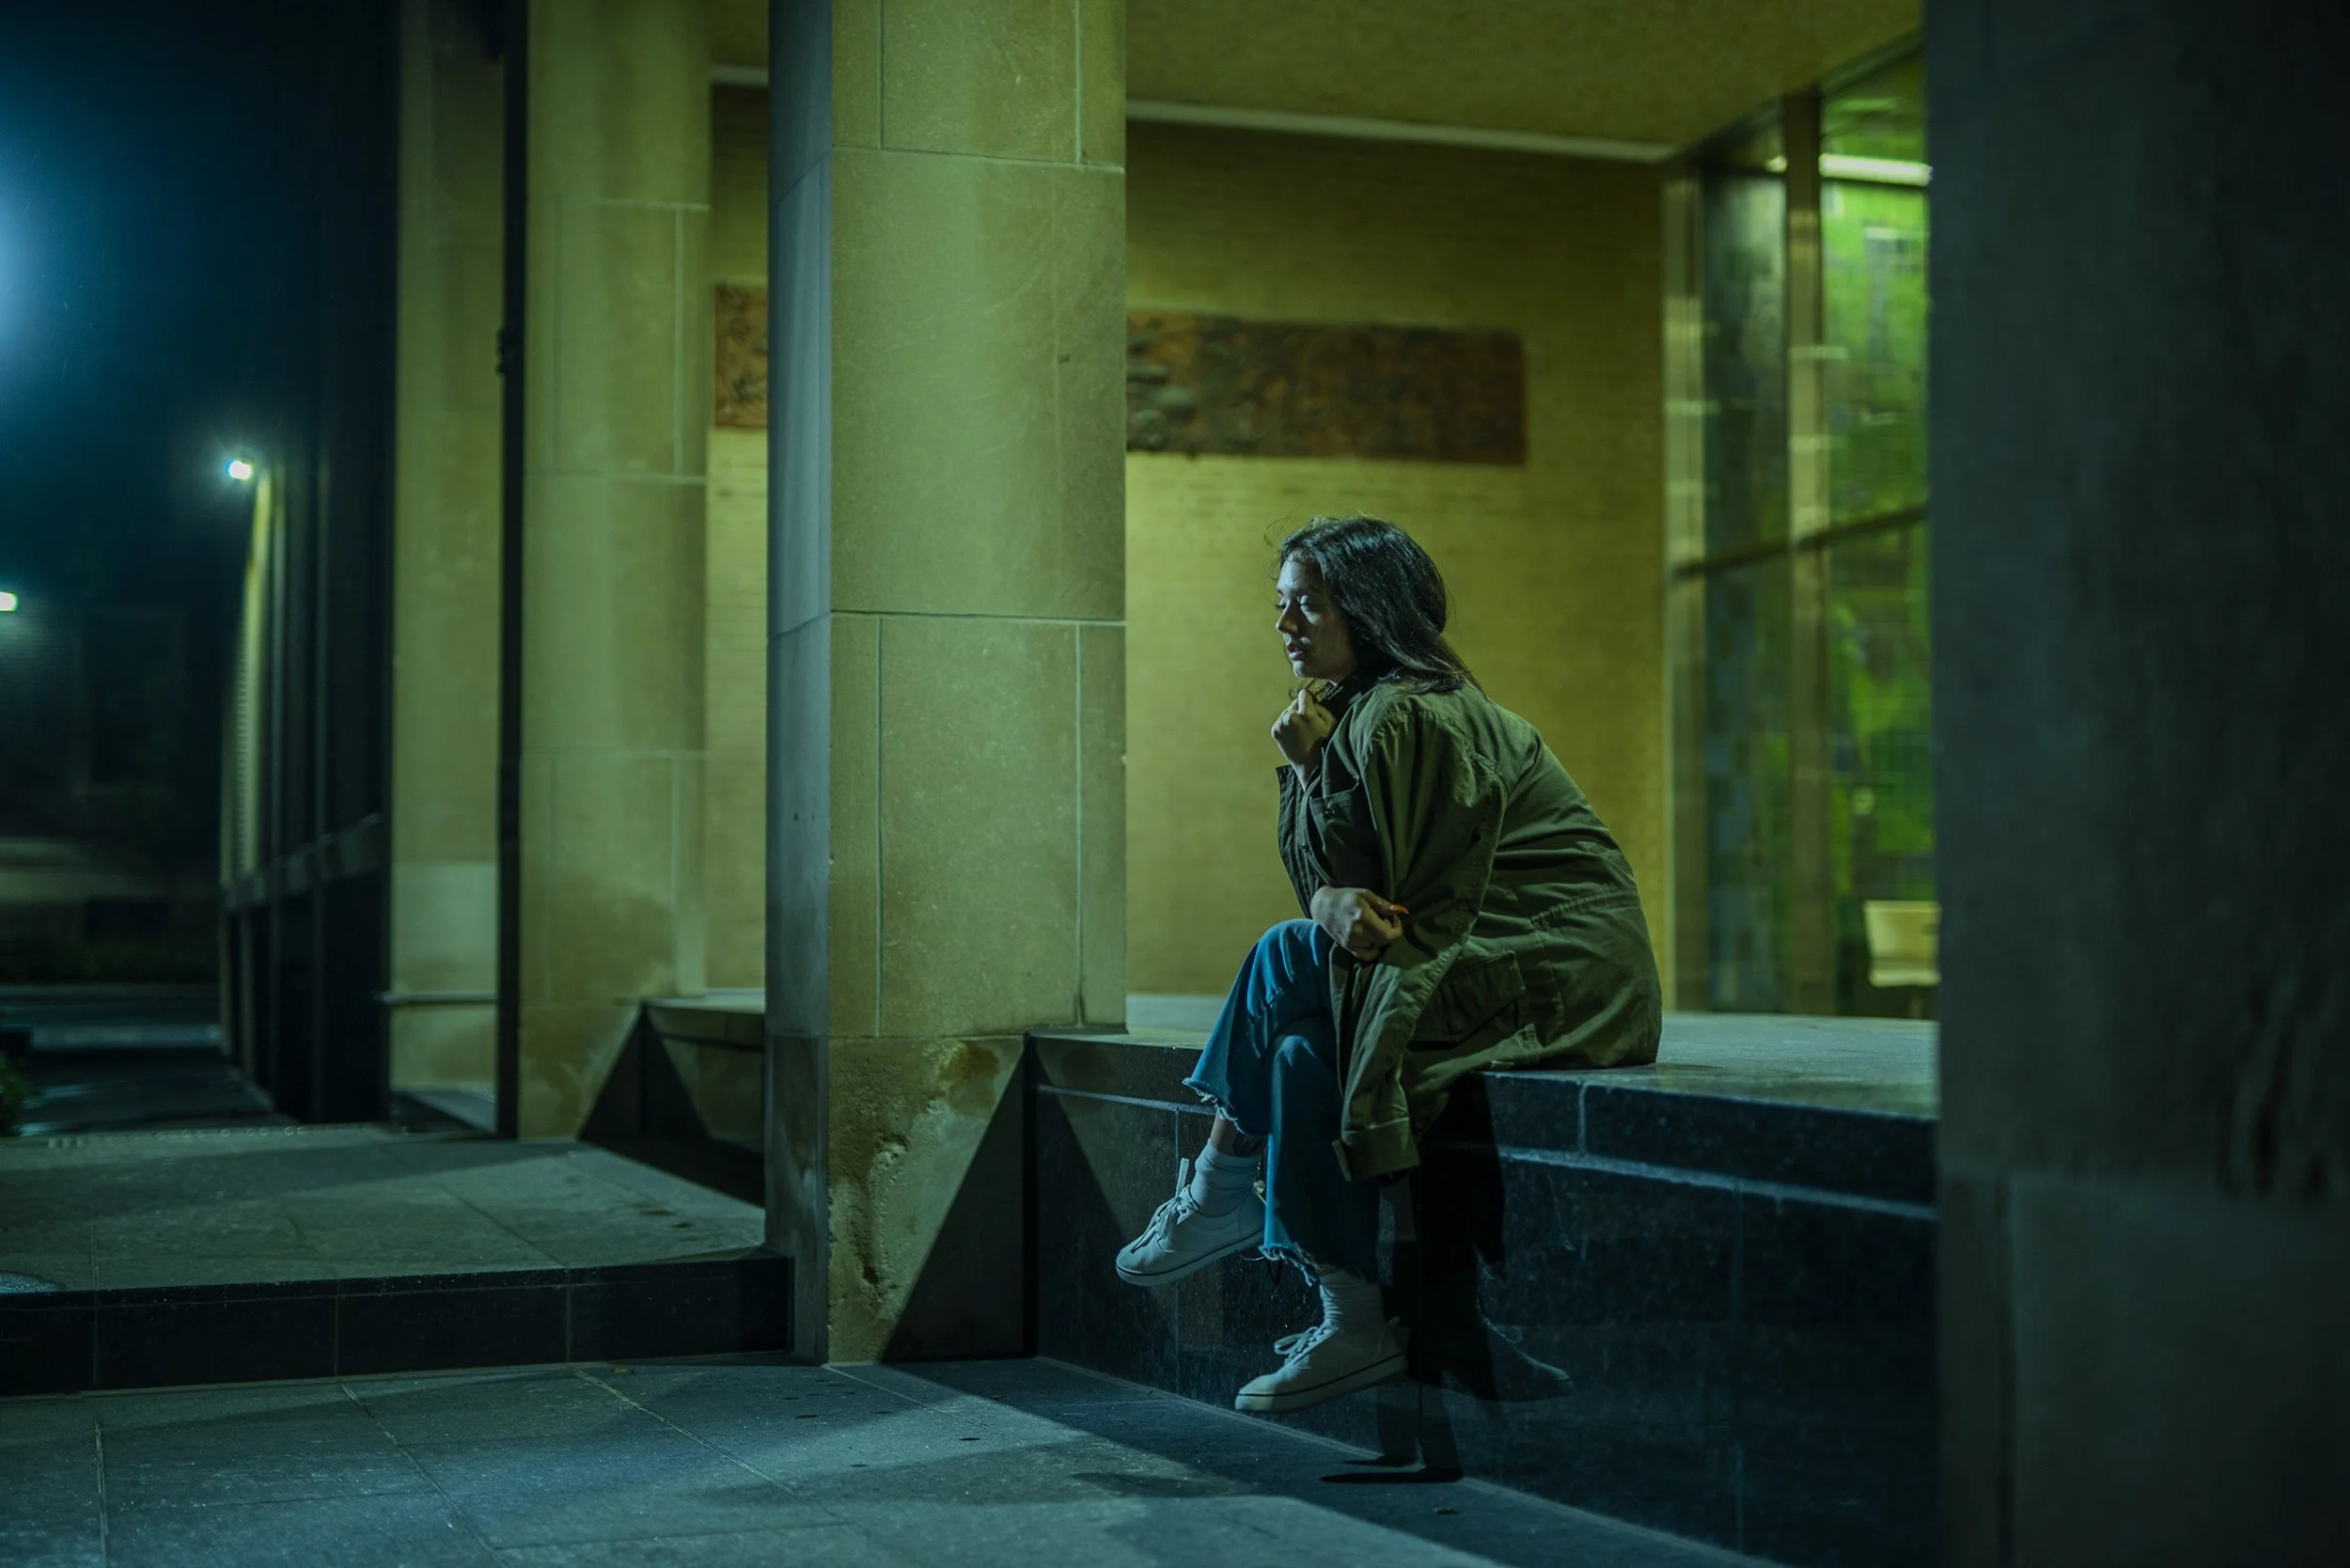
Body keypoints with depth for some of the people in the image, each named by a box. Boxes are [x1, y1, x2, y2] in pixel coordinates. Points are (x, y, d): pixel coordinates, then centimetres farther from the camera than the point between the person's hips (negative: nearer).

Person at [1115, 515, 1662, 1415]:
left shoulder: (1404, 717, -15)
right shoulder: (1370, 708, 15)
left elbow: (1365, 885, -13)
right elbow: (1342, 886, 10)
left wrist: (1311, 768, -9)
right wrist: (1338, 901, -10)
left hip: (1558, 975, -9)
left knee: (1290, 960, -15)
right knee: (1303, 1049, -4)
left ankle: (1221, 1193, -1)